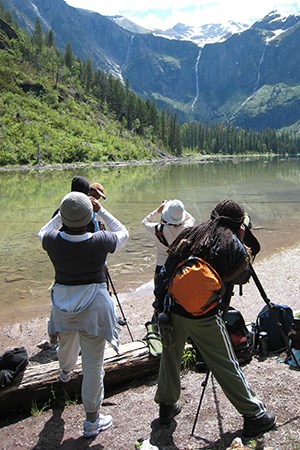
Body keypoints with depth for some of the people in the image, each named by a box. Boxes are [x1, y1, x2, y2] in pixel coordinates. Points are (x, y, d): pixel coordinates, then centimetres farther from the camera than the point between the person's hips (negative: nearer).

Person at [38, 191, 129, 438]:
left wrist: (61, 215, 10)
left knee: (66, 345, 33)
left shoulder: (53, 240, -14)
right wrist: (101, 210, 2)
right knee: (93, 364, 7)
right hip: (92, 306, -4)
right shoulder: (99, 242, -20)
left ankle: (65, 372, 66)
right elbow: (123, 233, 1)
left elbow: (42, 232, 13)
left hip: (63, 304, 4)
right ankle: (92, 420, 19)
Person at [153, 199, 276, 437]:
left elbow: (166, 270, 7)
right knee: (227, 366, 9)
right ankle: (255, 415, 23)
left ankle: (167, 405, 37)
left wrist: (161, 301, 14)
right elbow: (241, 276, 9)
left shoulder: (189, 234, 6)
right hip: (204, 317, -4)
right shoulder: (234, 246, -5)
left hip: (172, 309, 4)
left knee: (171, 357, 22)